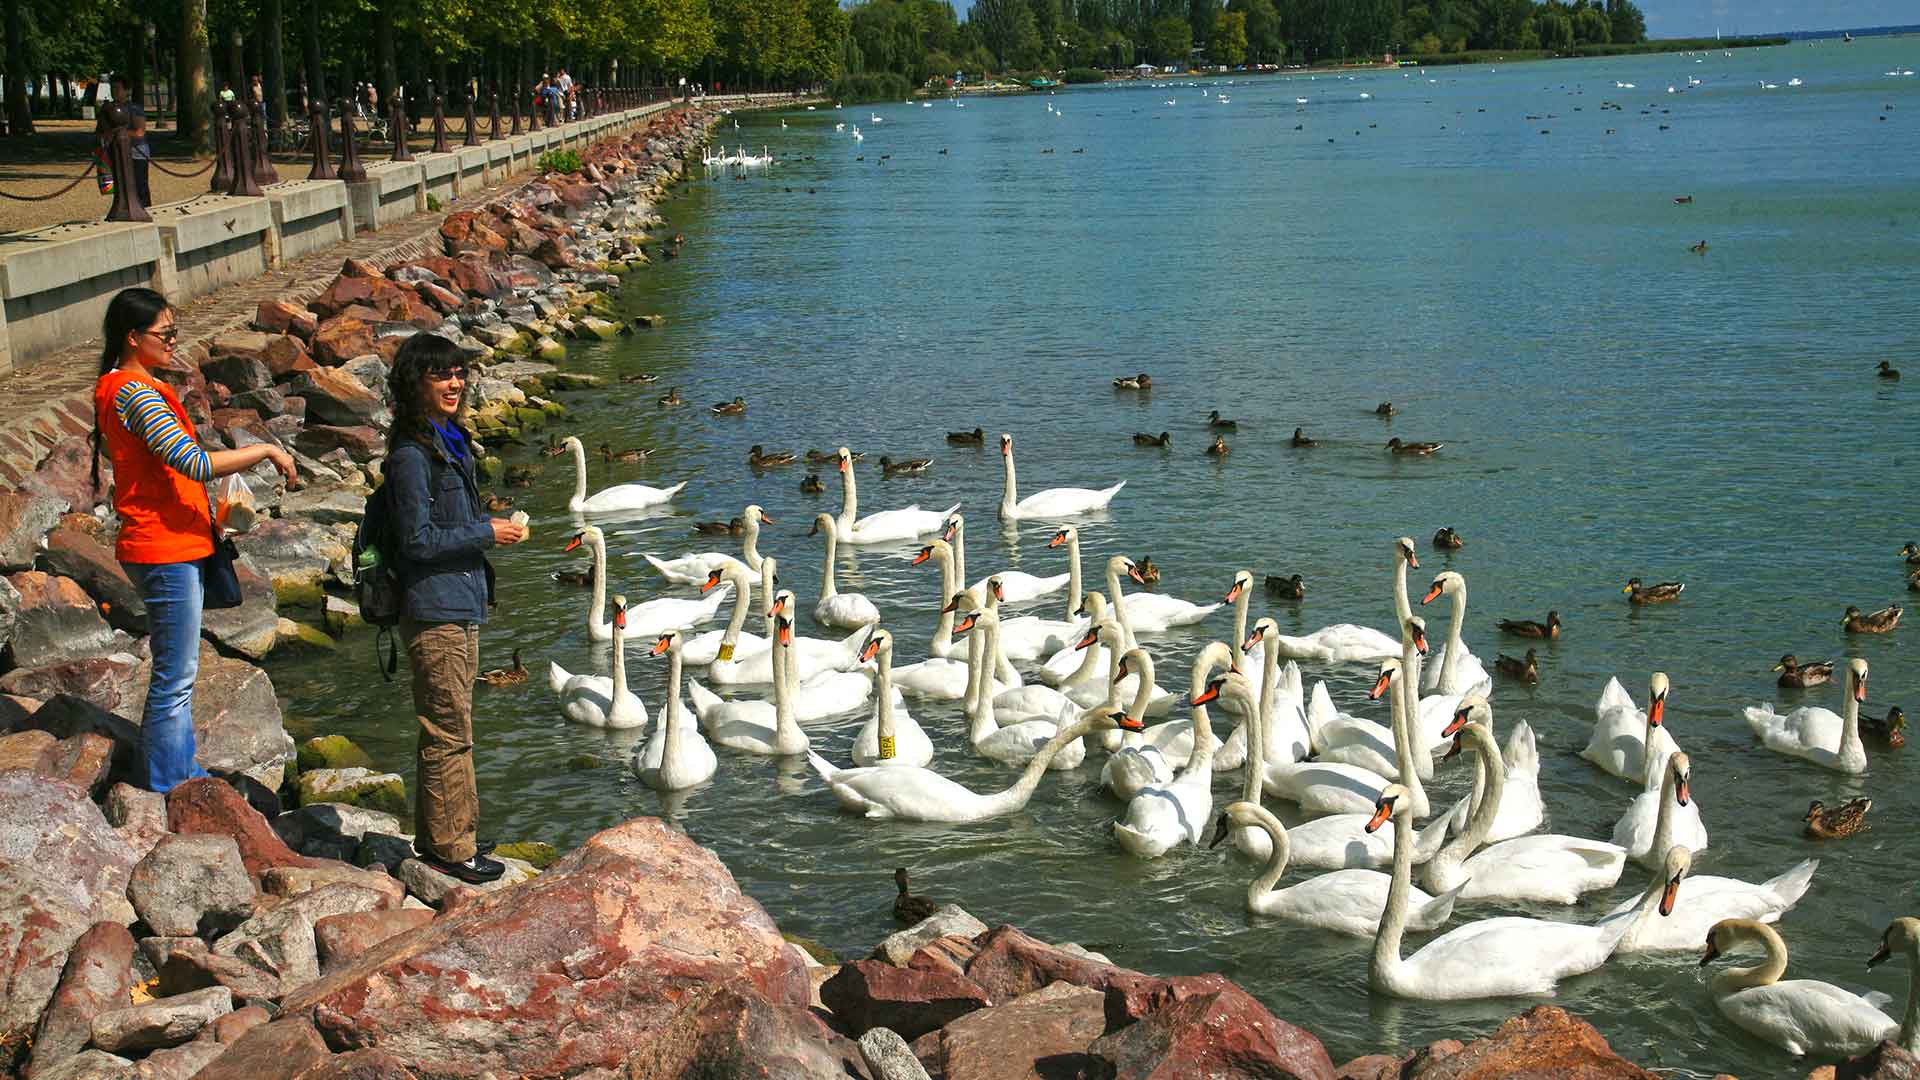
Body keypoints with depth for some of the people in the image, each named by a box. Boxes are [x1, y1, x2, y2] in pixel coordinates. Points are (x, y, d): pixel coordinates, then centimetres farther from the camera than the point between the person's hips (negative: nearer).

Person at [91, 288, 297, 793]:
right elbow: (195, 463, -28)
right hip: (165, 550, -10)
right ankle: (164, 788, 7)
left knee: (177, 672, 20)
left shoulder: (115, 387, 13)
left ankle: (182, 771, 31)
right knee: (176, 676, -2)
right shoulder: (135, 393, -20)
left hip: (175, 547, 10)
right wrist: (266, 451, -18)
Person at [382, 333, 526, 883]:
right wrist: (486, 534, -14)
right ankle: (450, 847, 6)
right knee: (448, 733, -3)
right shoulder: (411, 454, -17)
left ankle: (440, 836, 28)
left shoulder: (450, 442, 13)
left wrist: (491, 524, 10)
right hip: (435, 611, -10)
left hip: (461, 608, 10)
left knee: (448, 728, 17)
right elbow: (417, 539, -18)